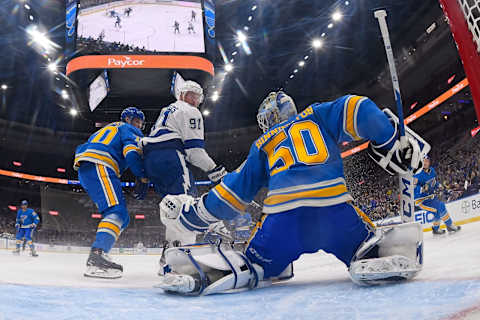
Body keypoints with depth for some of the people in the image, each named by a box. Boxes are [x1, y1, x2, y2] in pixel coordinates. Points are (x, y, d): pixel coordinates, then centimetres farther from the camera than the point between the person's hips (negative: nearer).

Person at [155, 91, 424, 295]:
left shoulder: (262, 145, 27)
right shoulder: (317, 115, 26)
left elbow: (235, 191, 24)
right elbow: (355, 110, 9)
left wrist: (193, 214, 35)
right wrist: (391, 142, 16)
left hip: (282, 217, 1)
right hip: (334, 209, -1)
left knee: (253, 265, 21)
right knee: (368, 247, 21)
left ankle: (200, 268, -5)